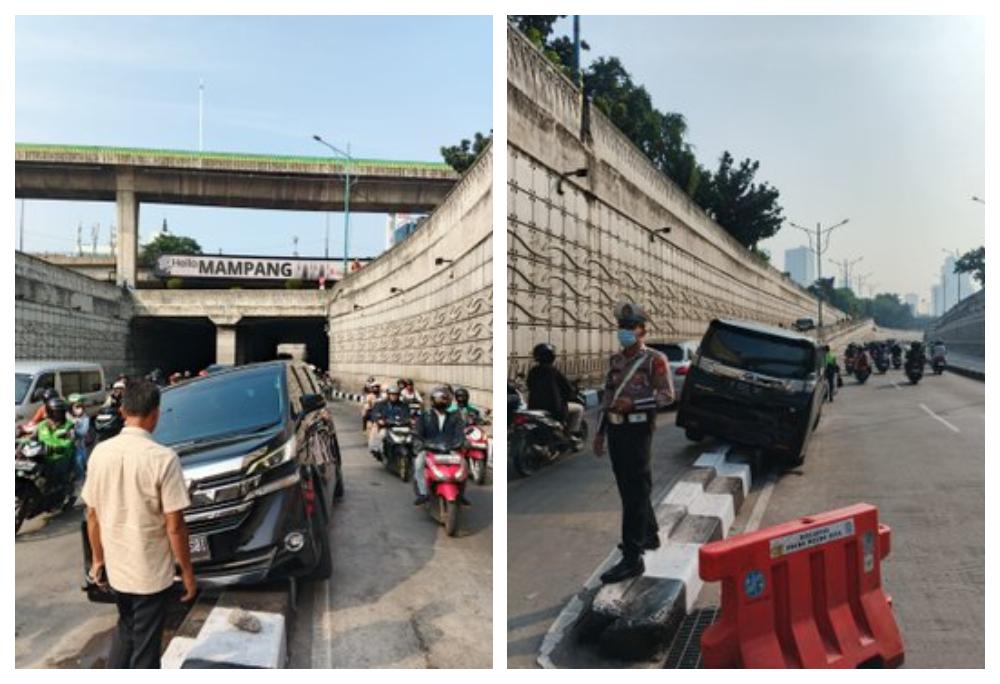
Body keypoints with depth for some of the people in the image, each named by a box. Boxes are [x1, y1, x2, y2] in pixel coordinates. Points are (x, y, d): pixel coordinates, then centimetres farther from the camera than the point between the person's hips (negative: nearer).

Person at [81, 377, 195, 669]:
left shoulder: (100, 453, -5)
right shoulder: (163, 458, -21)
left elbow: (92, 515, 4)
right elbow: (174, 526, -18)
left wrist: (98, 559, 18)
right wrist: (187, 571, -6)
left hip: (115, 567, 5)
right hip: (151, 572, -5)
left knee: (125, 629, 28)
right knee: (146, 645, 11)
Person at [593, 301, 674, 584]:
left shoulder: (655, 359, -6)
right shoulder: (615, 360, 13)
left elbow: (667, 395, -11)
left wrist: (633, 403, -22)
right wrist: (600, 433, 15)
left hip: (638, 431, -7)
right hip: (615, 431, 7)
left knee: (635, 493, -6)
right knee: (627, 488, 17)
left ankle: (632, 559, -3)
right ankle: (649, 535, 37)